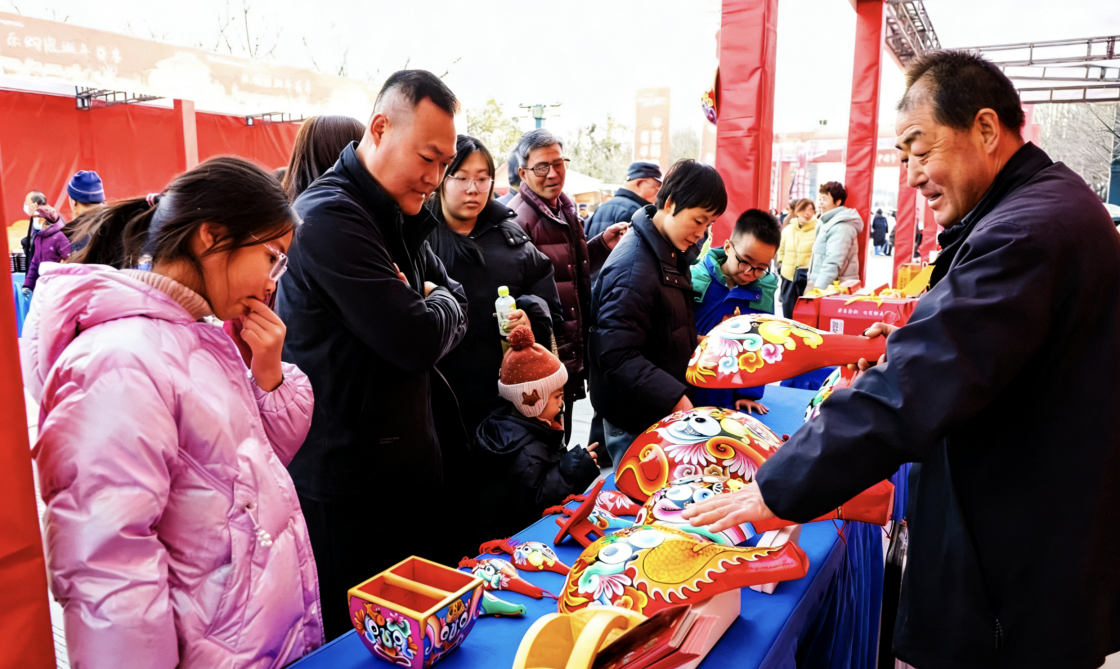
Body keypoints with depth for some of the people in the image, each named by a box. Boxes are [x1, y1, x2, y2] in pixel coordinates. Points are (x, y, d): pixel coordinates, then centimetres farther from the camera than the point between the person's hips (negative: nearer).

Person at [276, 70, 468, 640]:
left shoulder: (401, 217, 11)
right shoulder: (330, 217, -19)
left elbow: (456, 304, 13)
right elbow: (418, 340, -25)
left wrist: (425, 309, -9)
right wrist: (440, 306, -2)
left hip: (408, 462, 9)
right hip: (347, 487, -8)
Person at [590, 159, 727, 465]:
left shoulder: (673, 253, 5)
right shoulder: (634, 267, -26)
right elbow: (618, 357, -30)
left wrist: (696, 343, 6)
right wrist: (676, 400, -32)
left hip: (666, 410, 9)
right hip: (634, 419, -9)